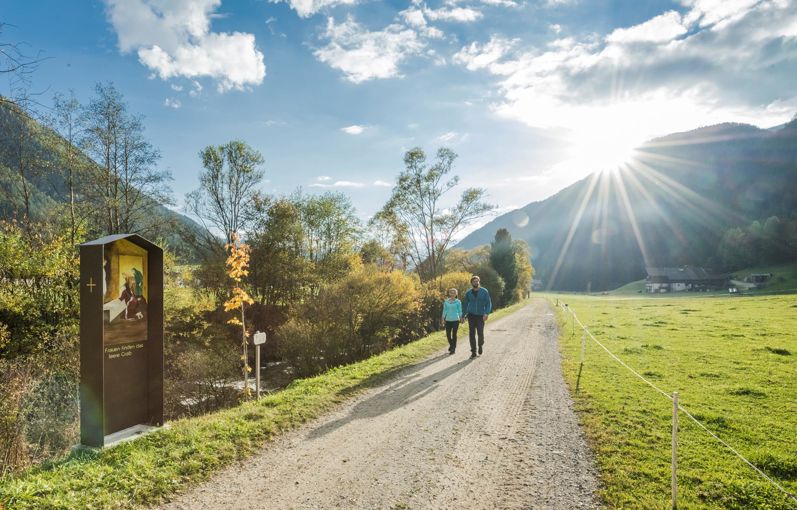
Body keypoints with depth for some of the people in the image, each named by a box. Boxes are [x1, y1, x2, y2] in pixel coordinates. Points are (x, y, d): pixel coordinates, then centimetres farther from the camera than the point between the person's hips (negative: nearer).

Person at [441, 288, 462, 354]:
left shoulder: (458, 302, -1)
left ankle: (453, 349, 11)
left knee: (454, 334, 0)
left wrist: (461, 318, -5)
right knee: (448, 334, 4)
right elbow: (444, 310, 11)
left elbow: (460, 311, 2)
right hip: (448, 320, 3)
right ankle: (451, 345, 32)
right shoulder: (446, 301, 6)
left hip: (455, 320, -3)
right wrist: (443, 318, 5)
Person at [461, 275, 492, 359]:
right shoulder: (468, 293, 3)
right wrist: (463, 316, 10)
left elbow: (488, 303, -4)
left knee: (480, 333, -9)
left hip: (480, 316, -2)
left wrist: (487, 313, -19)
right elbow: (465, 305, 12)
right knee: (472, 334, -1)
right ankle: (473, 352, 7)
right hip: (471, 315, 2)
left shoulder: (484, 291, -4)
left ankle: (481, 345, 23)